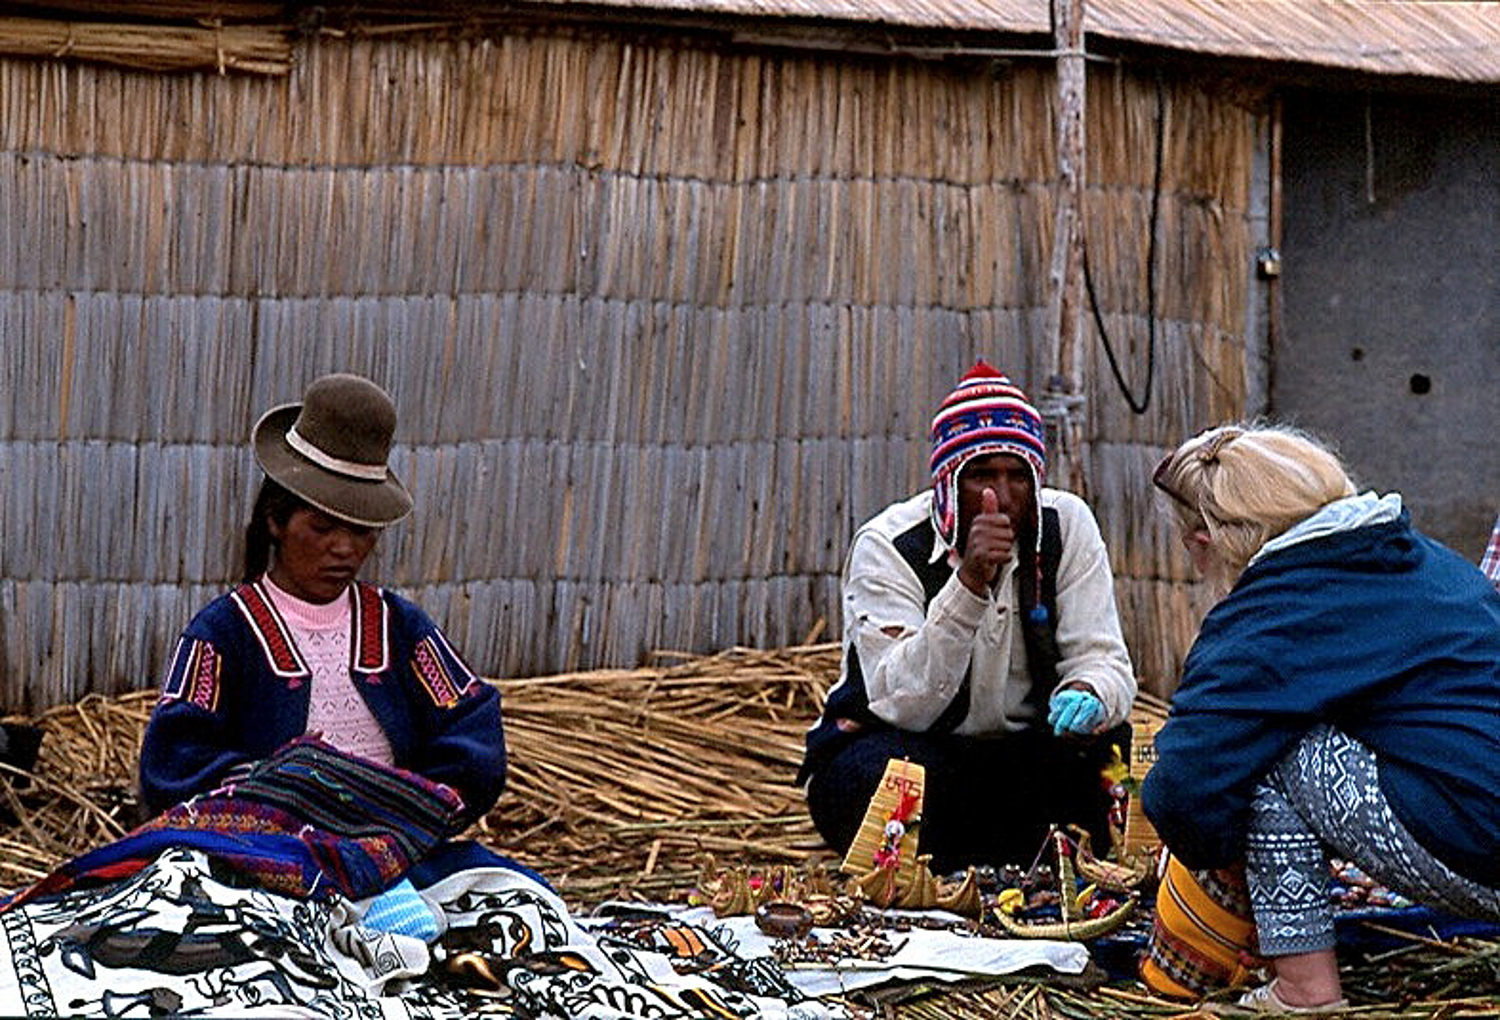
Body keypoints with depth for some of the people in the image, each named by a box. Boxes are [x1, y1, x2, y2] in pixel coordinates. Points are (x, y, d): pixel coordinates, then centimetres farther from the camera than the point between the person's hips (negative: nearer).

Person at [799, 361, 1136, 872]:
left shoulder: (1066, 526, -6)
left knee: (1102, 741, -25)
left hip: (1017, 761, 3)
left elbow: (1102, 660, -10)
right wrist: (970, 583, -40)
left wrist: (1087, 692, -36)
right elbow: (904, 704, -29)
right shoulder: (887, 545, -17)